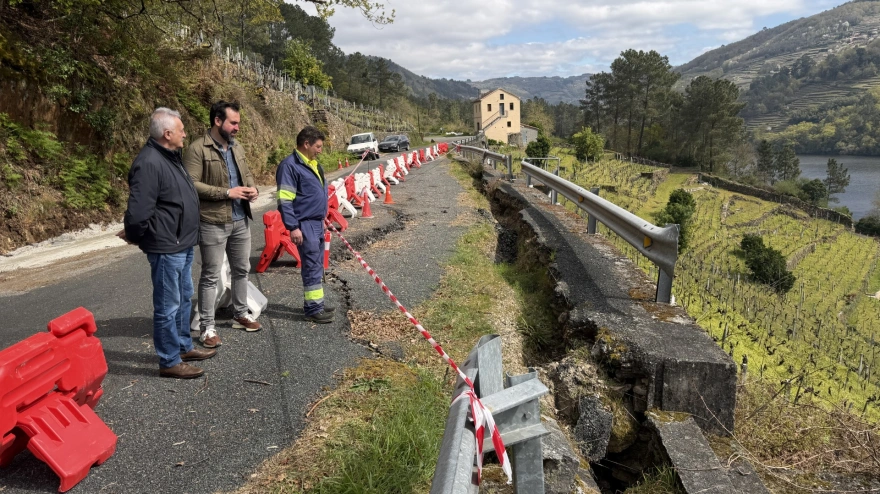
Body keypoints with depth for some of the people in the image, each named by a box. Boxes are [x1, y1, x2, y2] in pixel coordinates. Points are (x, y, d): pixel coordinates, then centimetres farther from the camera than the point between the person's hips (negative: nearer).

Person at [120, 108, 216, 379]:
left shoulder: (170, 157, 10)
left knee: (184, 299, 21)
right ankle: (169, 362, 13)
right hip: (166, 248, -10)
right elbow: (138, 211, -25)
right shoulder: (149, 163, -22)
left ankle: (184, 347, 37)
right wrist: (135, 236, -8)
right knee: (168, 306, 1)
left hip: (183, 245, 10)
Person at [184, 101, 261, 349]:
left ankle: (241, 314, 35)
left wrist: (252, 189, -1)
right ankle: (207, 326, 11)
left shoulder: (237, 148, 10)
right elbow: (191, 184, -20)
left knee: (242, 269, 18)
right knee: (211, 275, 1)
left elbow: (247, 173, 22)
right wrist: (227, 192, -22)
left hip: (240, 221, 7)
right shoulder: (198, 149, -14)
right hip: (213, 223, -7)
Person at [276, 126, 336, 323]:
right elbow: (284, 200, -18)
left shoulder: (312, 163, 14)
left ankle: (316, 303, 24)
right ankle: (313, 309, 2)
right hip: (305, 224, -9)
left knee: (316, 266, 15)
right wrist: (293, 227, -21)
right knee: (312, 267, -6)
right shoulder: (290, 165, -15)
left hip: (317, 222, 9)